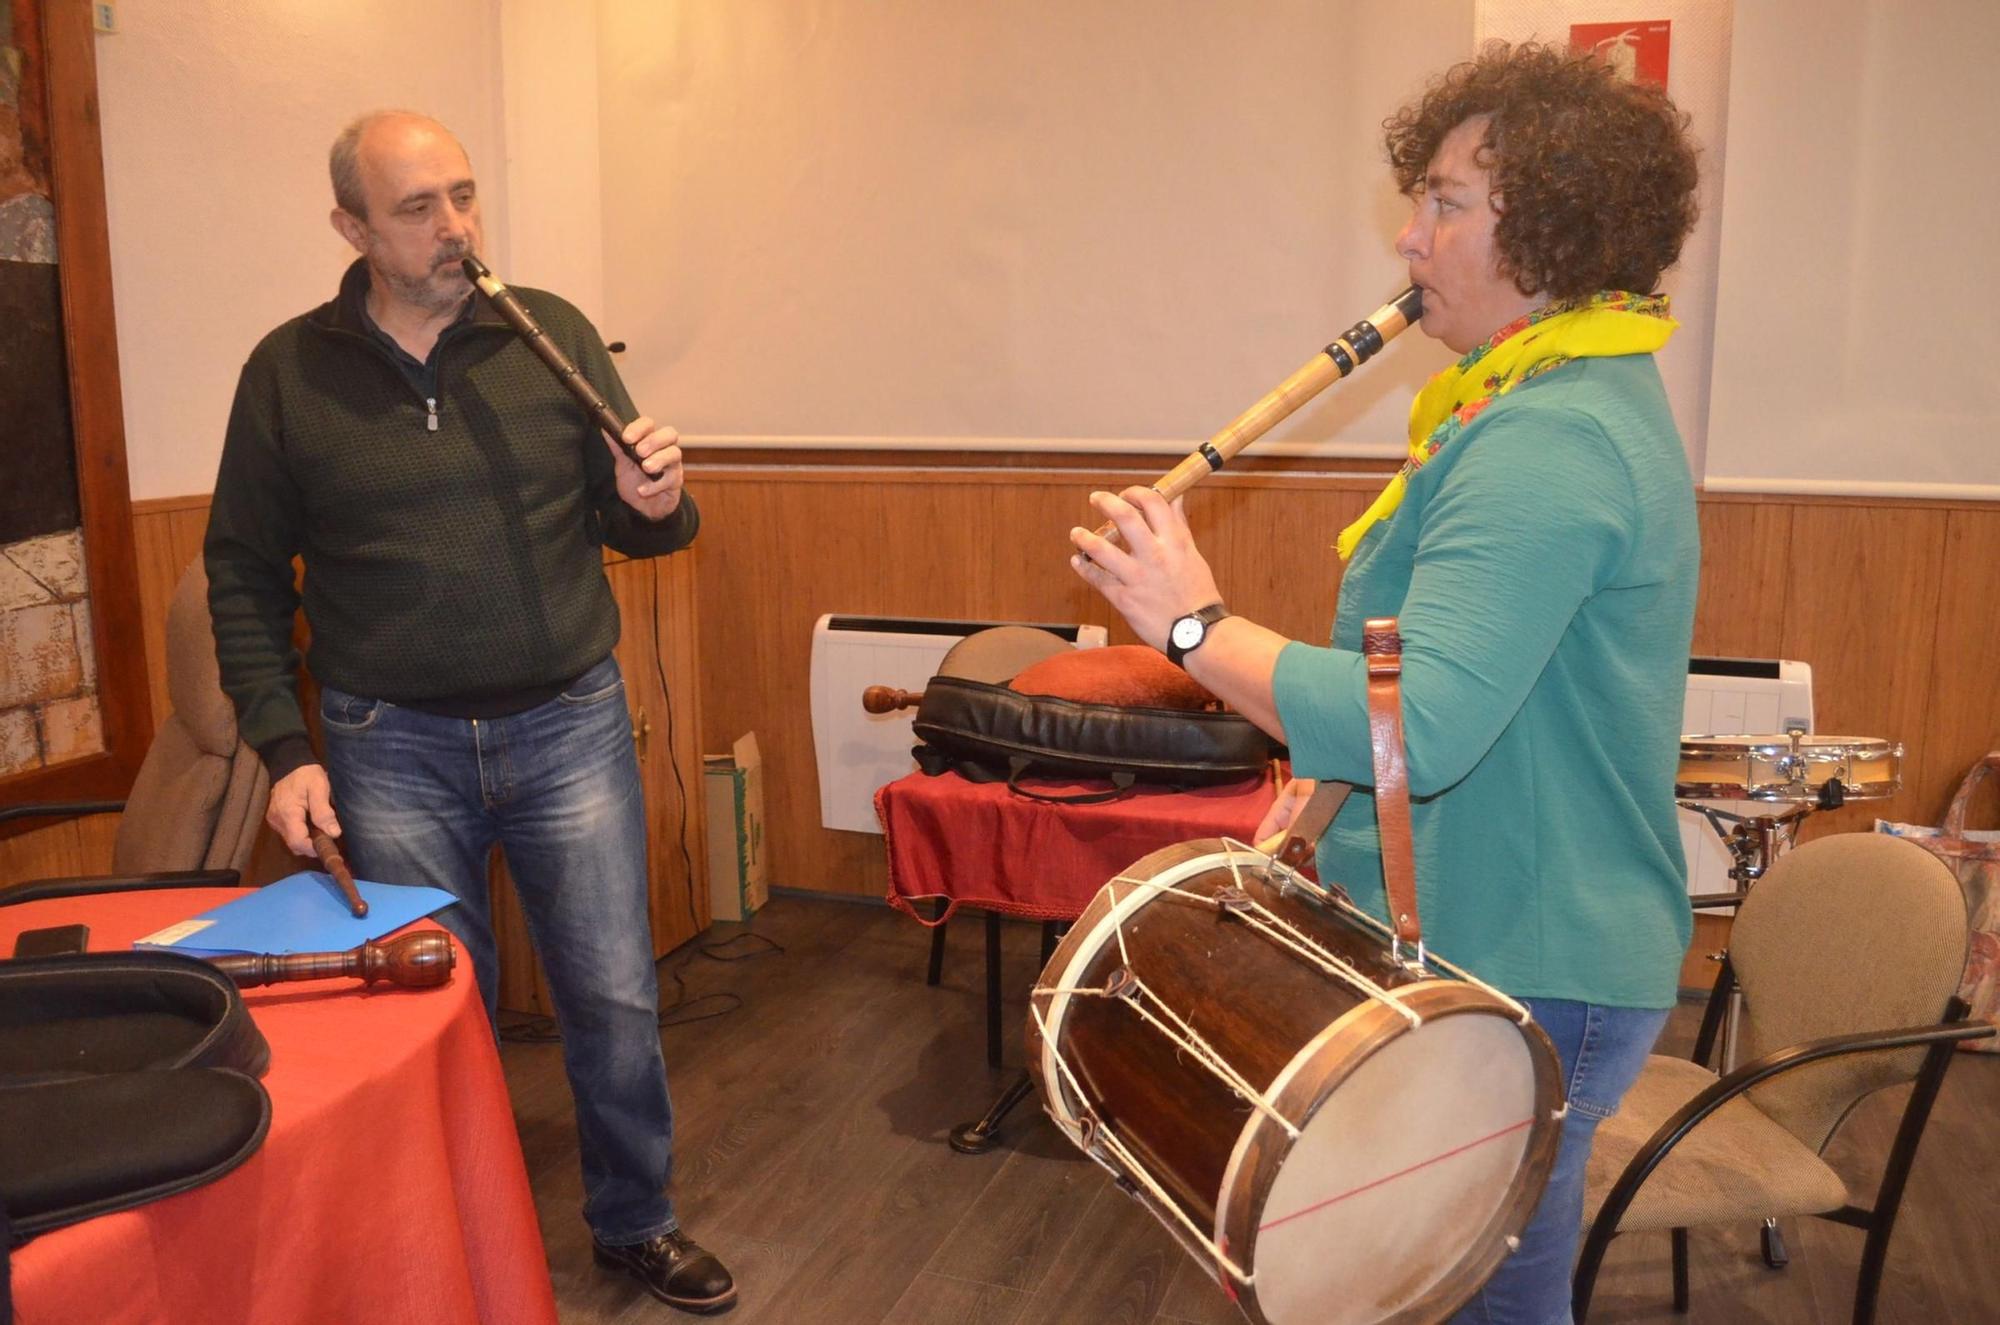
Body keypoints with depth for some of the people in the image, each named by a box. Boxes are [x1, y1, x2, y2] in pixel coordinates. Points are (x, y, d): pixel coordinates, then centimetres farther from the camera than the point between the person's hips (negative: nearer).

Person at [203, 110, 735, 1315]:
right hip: (392, 747, 0)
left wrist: (655, 504, -17)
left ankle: (635, 1222, 30)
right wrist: (284, 748, -3)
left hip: (569, 722, 1)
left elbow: (633, 526, 7)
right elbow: (243, 574, 5)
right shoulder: (290, 372, 0)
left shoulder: (554, 334, 1)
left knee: (618, 999, 6)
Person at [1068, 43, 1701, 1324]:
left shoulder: (1546, 447, -25)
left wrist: (1194, 624, -23)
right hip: (1536, 951, 10)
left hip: (1519, 988, -10)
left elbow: (1416, 729, -34)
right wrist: (1339, 772, 11)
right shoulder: (1592, 400, 11)